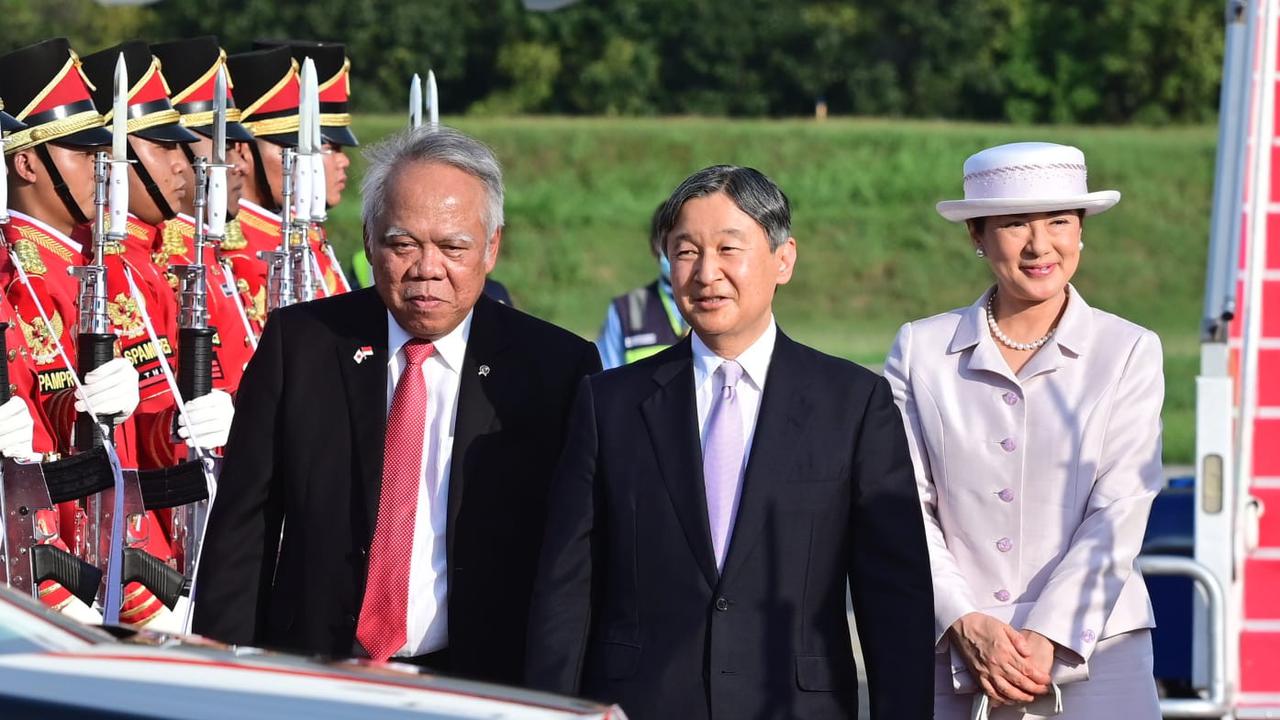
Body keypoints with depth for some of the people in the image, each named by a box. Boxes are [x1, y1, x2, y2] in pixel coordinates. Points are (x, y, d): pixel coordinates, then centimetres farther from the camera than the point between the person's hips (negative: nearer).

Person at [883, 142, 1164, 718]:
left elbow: (1119, 513, -2)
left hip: (1094, 655, 0)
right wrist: (967, 626, -10)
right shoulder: (920, 349, 8)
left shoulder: (1129, 352, 5)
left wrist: (1047, 638, -12)